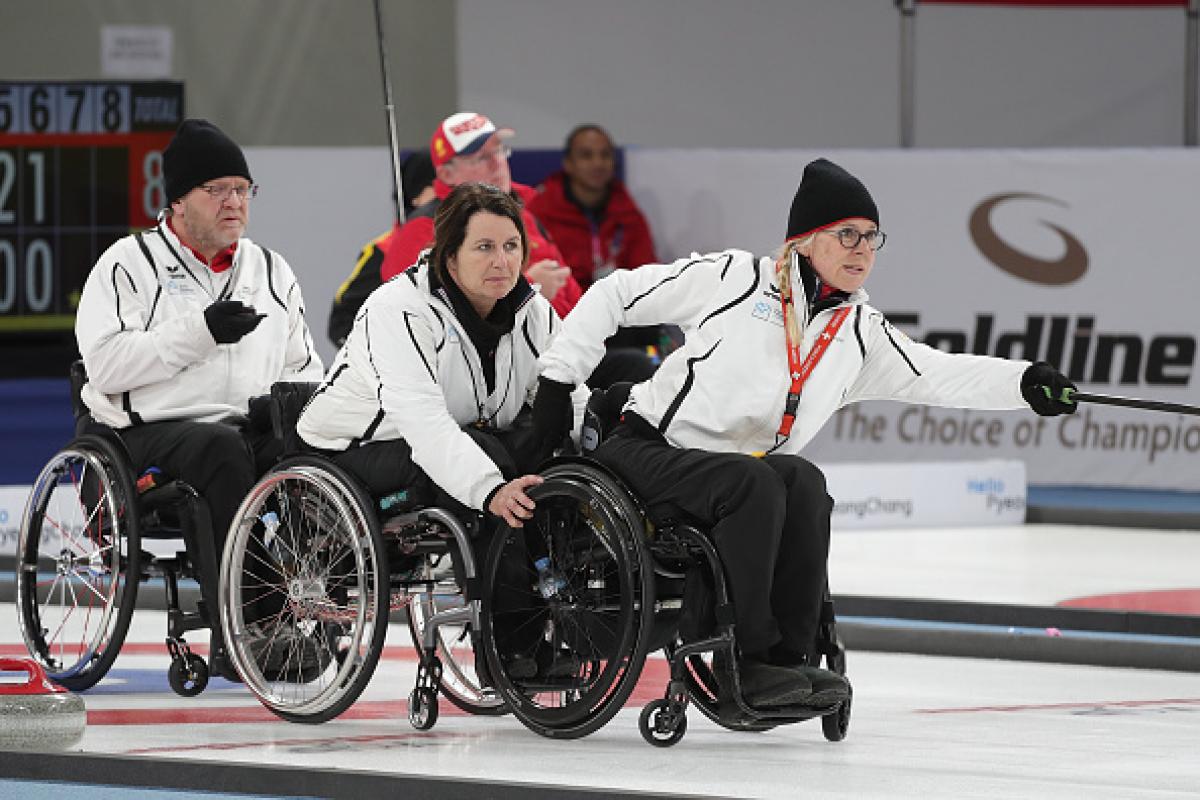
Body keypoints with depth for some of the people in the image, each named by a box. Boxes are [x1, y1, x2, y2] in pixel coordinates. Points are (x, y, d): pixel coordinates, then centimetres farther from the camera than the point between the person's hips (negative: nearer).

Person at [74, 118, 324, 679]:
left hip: (251, 427, 5)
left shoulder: (270, 271, 18)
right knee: (223, 449, -38)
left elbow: (304, 366, 24)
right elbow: (105, 363, -11)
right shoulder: (129, 264, 2)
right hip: (148, 435, -5)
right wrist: (200, 331, -18)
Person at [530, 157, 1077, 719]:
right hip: (648, 448, -5)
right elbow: (614, 295, 0)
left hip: (747, 472, 5)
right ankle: (744, 663, -31)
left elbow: (937, 374, -1)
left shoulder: (860, 332, 11)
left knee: (805, 485, -27)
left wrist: (1025, 384, -16)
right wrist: (558, 377, -4)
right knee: (752, 483, -33)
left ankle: (790, 659, -25)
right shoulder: (734, 278, -4)